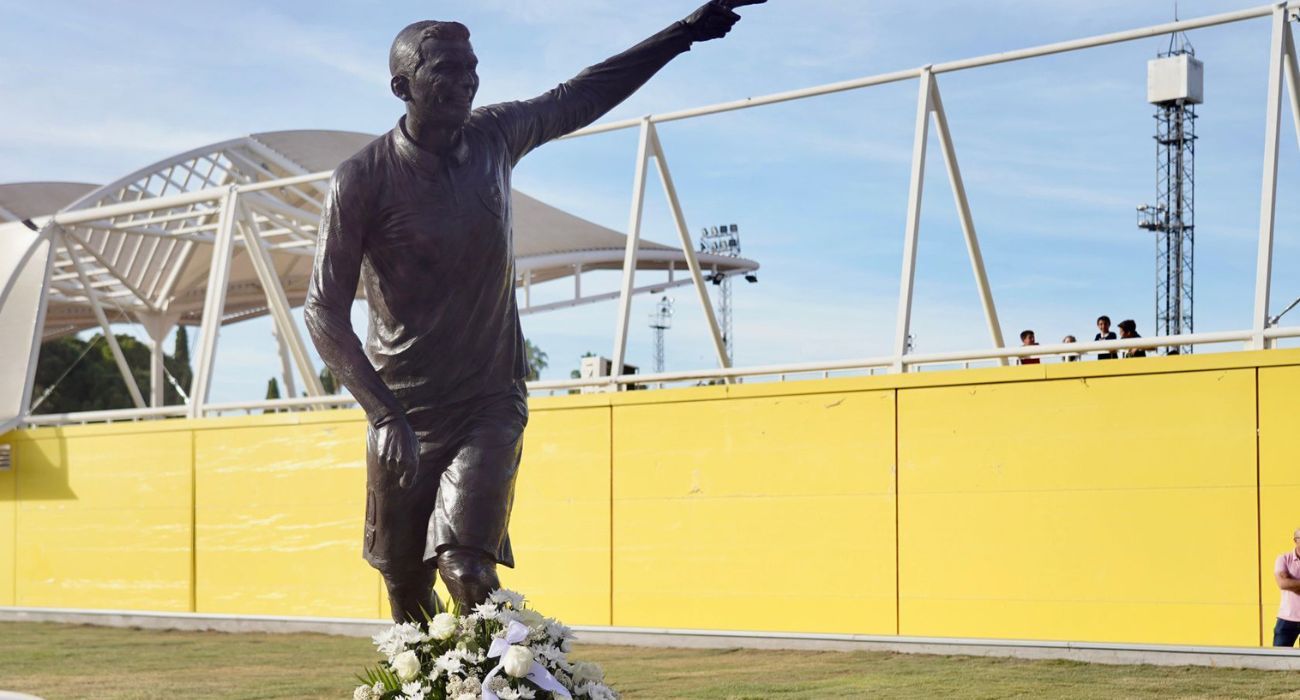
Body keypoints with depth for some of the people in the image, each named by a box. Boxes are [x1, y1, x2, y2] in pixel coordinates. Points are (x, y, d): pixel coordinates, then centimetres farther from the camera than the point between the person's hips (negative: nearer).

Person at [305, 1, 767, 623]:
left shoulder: (493, 138, 0)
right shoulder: (363, 179, -12)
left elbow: (578, 98, 18)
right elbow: (324, 311, -14)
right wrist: (384, 412, -27)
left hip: (491, 404, 1)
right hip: (401, 413, -1)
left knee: (466, 569, -19)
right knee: (406, 584, 8)